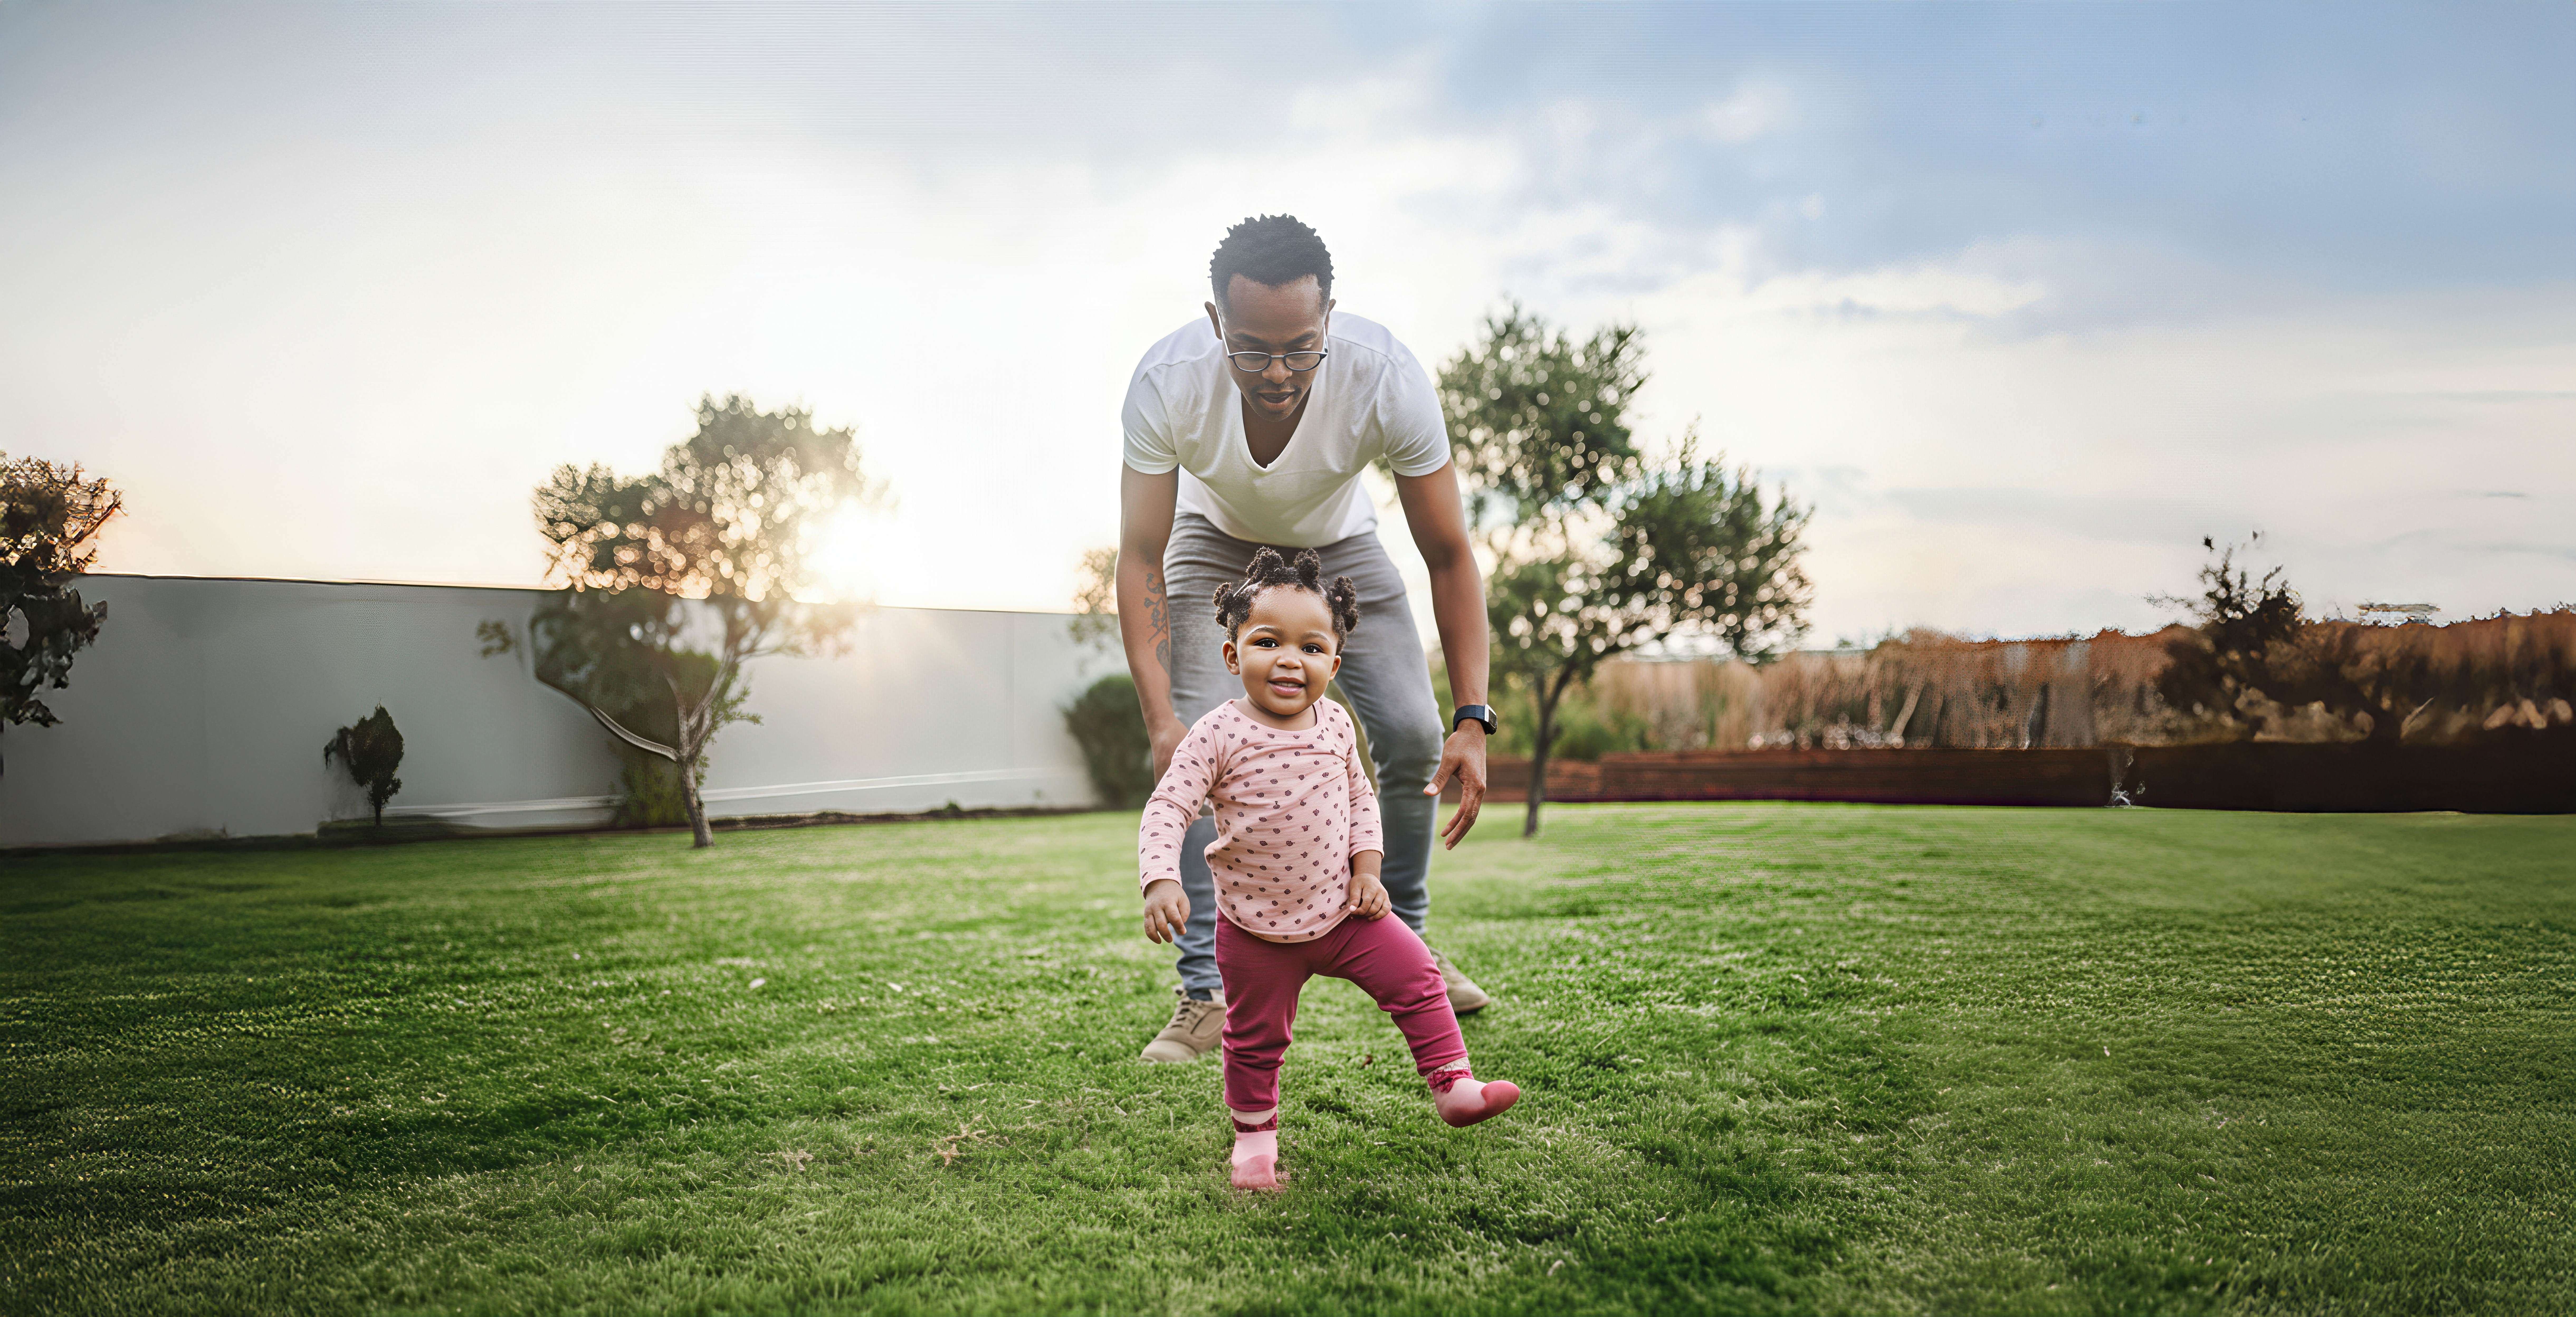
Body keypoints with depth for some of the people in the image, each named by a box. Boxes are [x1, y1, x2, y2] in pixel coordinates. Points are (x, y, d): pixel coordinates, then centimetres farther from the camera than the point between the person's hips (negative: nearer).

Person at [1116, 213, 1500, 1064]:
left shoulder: (1386, 379, -36)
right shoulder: (1167, 384, -36)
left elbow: (1449, 556, -27)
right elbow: (1140, 558, -28)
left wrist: (1473, 720, -33)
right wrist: (1159, 718, -39)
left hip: (1338, 540, 1)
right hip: (1215, 542, 0)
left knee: (1411, 735, -12)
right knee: (1196, 745, -18)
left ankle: (1402, 941, 12)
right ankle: (1207, 990, -8)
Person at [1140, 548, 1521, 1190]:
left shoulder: (1335, 725, -2)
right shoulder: (1219, 735, -17)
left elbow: (1359, 798, 12)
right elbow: (1166, 810, -17)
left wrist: (1367, 868, 1)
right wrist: (1162, 882, -31)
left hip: (1342, 910, 4)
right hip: (1257, 928, -3)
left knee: (1416, 976, 2)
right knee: (1257, 1037, 10)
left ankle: (1452, 1085, 16)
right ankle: (1255, 1135, 31)